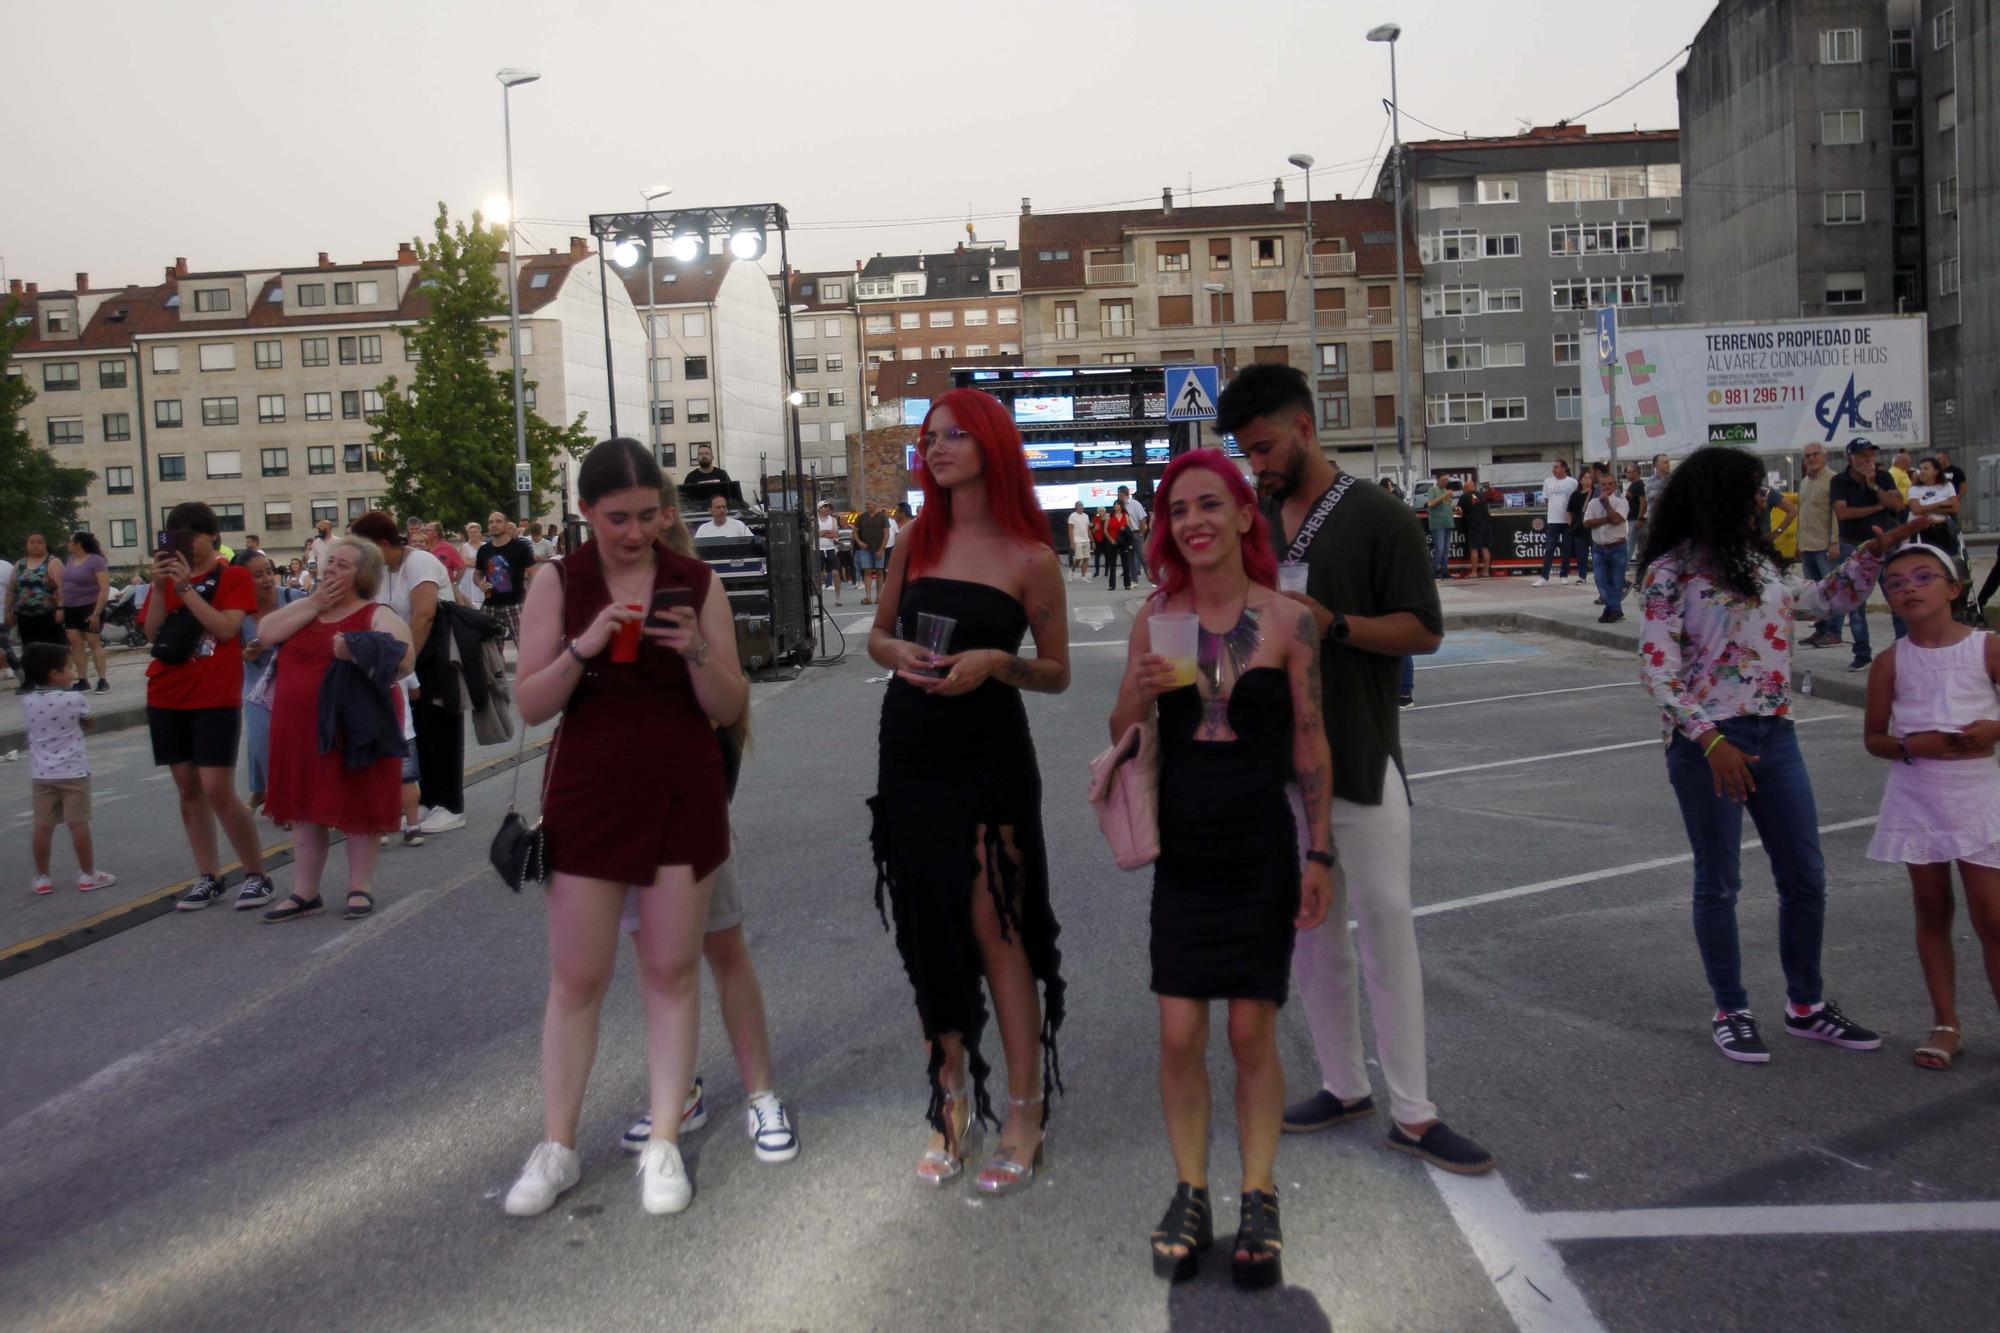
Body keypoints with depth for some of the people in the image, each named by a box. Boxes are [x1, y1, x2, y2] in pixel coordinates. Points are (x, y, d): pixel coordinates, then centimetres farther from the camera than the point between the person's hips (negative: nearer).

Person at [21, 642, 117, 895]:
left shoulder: (27, 703, -1)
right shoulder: (73, 700, -12)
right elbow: (89, 723, 4)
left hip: (41, 774, 4)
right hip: (72, 772, -4)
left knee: (43, 826, 8)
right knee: (78, 824, 2)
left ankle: (41, 878, 15)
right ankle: (88, 875, 8)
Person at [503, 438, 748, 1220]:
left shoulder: (696, 584, -1)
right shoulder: (558, 585, -1)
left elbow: (730, 708, -2)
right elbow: (530, 706, -6)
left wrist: (696, 651, -21)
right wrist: (583, 647, -22)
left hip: (682, 799, 0)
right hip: (587, 796, 0)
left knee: (672, 970, 7)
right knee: (576, 977, 6)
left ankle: (664, 1144, 19)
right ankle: (556, 1147, 20)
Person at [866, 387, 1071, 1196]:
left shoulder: (1030, 560, -5)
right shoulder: (916, 542, 6)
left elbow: (1057, 673, -1)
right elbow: (878, 634, 15)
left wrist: (995, 663, -19)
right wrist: (896, 653, -8)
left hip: (988, 759, -4)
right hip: (910, 754, 4)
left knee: (994, 928, -3)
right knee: (931, 934, 10)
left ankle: (1025, 1113, 10)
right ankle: (951, 1102, 23)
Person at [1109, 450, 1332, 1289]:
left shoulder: (1287, 621, -6)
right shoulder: (1155, 618, 0)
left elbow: (1309, 744, 0)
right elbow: (1122, 738, 6)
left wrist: (1319, 854, -1)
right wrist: (1138, 694, -15)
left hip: (1261, 852, -2)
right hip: (1181, 855, 2)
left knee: (1252, 1036, 6)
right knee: (1179, 1036, 3)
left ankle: (1258, 1201, 22)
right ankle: (1190, 1193, 22)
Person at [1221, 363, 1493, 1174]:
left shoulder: (1379, 518, -5)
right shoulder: (1255, 523, 10)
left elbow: (1425, 629, -8)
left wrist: (1336, 625, -22)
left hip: (1359, 758, -5)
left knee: (1386, 924, -3)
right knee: (1309, 927, 11)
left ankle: (1412, 1113, 6)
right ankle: (1342, 1086, 24)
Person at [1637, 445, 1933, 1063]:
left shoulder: (1758, 560, 12)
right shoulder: (1671, 572, -9)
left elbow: (1824, 599, 28)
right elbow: (1656, 669, -15)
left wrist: (1878, 547, 18)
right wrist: (1711, 741, -22)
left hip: (1773, 734, 7)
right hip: (1708, 743, -7)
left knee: (1805, 877, 11)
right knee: (1719, 881, 5)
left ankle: (1806, 1005, 28)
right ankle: (1730, 1013, 20)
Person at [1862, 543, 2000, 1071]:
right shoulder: (1891, 662, -1)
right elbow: (1873, 738, 4)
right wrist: (1911, 745, -14)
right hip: (1916, 801, 2)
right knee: (1932, 912, 10)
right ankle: (1946, 1023, 21)